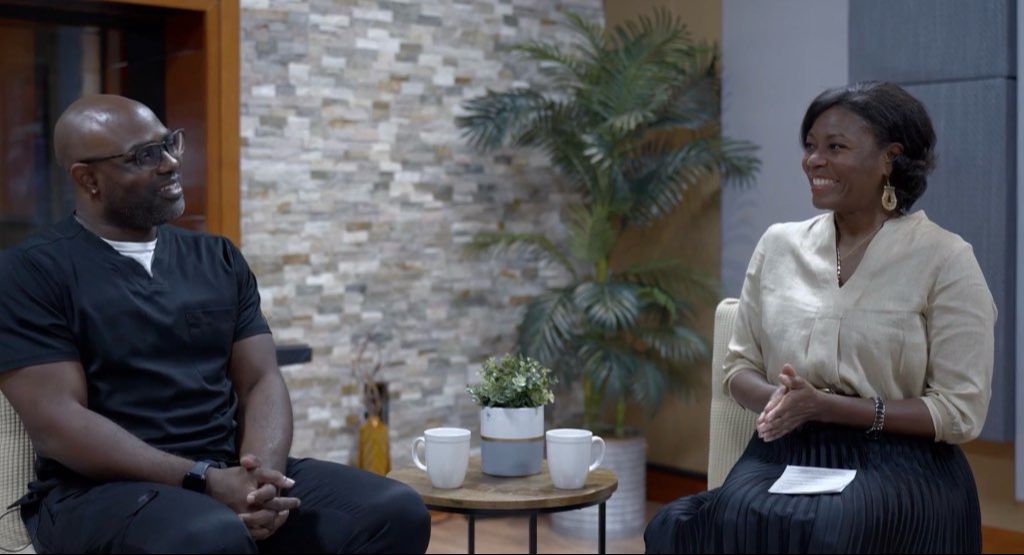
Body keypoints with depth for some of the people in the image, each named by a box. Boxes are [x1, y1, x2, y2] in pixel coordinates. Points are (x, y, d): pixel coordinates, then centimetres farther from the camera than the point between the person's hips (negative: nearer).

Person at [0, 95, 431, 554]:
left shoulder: (219, 259, 14)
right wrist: (204, 479, -19)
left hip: (231, 474, 5)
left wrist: (263, 475, -14)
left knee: (395, 512, -17)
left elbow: (261, 381, 8)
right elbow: (56, 423, -11)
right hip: (101, 490, -4)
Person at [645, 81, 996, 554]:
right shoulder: (779, 244, 11)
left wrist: (828, 406, -15)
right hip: (785, 451, 3)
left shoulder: (944, 259, -2)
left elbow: (961, 411, -5)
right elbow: (740, 365, 16)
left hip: (896, 461, -3)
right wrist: (776, 399, -9)